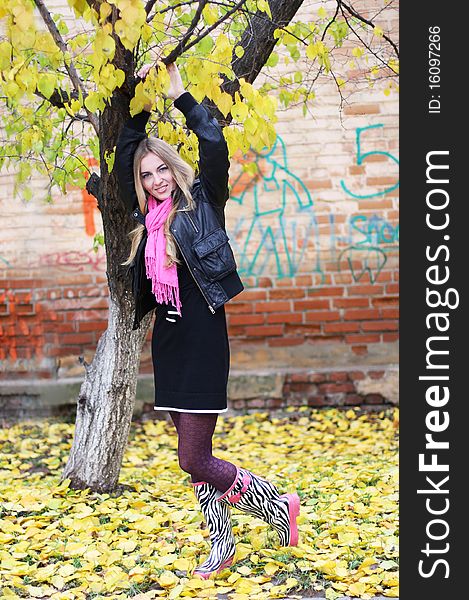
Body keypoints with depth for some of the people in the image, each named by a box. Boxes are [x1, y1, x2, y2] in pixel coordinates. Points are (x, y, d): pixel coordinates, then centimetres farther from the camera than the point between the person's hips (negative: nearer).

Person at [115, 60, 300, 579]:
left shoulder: (201, 202, -3)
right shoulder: (148, 216, 12)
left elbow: (215, 147, -16)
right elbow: (124, 155, 17)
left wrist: (182, 97, -10)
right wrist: (141, 106, 10)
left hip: (202, 339, -7)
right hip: (167, 338, 7)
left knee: (193, 459, -10)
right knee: (196, 456, 9)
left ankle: (278, 506, 6)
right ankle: (221, 544, 20)